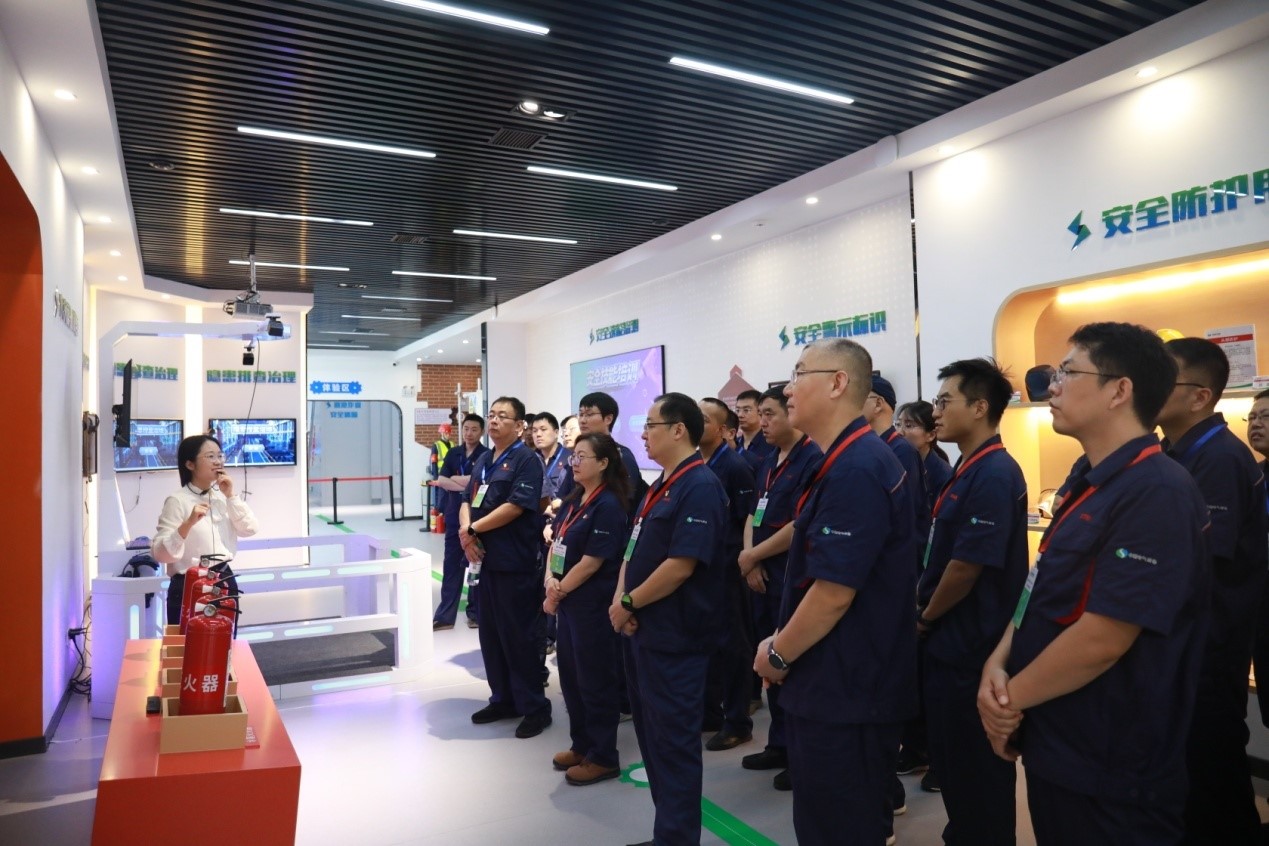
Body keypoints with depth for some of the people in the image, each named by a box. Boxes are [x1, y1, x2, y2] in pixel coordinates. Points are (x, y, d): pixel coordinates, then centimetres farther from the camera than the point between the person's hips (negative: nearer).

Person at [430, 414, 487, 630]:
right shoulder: (453, 454, 9)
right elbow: (441, 481, -1)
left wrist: (454, 478, -7)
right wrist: (466, 484, -12)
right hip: (454, 516, 4)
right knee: (451, 565, 7)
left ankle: (475, 612, 17)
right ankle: (445, 615, 13)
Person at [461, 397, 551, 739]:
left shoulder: (526, 460, -10)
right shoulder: (483, 461, 15)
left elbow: (515, 507, -19)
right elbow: (467, 502, 12)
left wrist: (473, 528, -12)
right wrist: (466, 532, -9)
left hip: (514, 563, -8)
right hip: (484, 559, 8)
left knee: (517, 636, -1)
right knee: (490, 634, 14)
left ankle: (535, 707, 11)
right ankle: (503, 699, 28)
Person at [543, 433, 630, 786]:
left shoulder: (608, 506, -17)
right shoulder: (573, 501, 9)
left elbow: (591, 562, -19)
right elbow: (555, 543, 11)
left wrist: (558, 592, -10)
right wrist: (550, 580, -5)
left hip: (593, 605, -8)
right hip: (567, 602, 8)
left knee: (595, 680, 4)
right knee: (570, 675, 17)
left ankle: (603, 757, 18)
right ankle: (582, 744, 33)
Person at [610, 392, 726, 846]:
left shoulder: (700, 486, -18)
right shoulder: (660, 486, 13)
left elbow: (680, 565, -24)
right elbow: (634, 550, 14)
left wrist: (629, 604, -13)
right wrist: (619, 600, -2)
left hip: (674, 636, -10)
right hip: (642, 629, 10)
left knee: (673, 740, 2)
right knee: (651, 735, 18)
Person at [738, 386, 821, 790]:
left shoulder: (813, 459, -15)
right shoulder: (769, 461, 13)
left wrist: (752, 556, -12)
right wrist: (750, 561, -2)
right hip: (763, 576, 9)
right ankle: (779, 745, 30)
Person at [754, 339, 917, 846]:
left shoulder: (856, 469, -24)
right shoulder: (847, 461, 10)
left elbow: (833, 593, -26)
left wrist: (778, 654, -11)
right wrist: (783, 643, 14)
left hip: (846, 690, -10)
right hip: (839, 683, 10)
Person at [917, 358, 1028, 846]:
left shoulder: (994, 475, -21)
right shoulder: (969, 470, 10)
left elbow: (967, 566, -23)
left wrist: (924, 618, -9)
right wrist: (924, 611, 9)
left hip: (970, 648, -10)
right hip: (949, 642, 10)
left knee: (977, 769, 6)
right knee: (951, 760, 22)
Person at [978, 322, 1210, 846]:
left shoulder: (1156, 493, -23)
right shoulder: (1088, 481, 8)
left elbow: (1102, 639, -26)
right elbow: (1042, 592, 12)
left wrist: (1011, 697, -14)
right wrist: (998, 664, -4)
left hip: (1107, 773, -8)